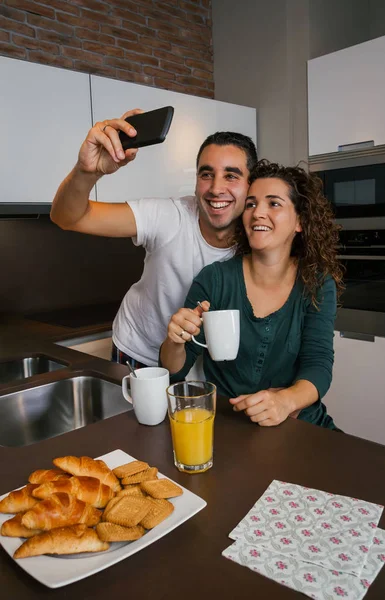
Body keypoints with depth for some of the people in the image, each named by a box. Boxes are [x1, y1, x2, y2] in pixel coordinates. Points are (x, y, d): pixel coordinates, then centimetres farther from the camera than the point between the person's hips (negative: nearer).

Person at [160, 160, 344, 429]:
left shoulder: (318, 285, -2)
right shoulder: (214, 279, -7)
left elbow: (318, 364, -9)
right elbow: (175, 371, -2)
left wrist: (286, 400, -30)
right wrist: (176, 342, -25)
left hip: (298, 425, 0)